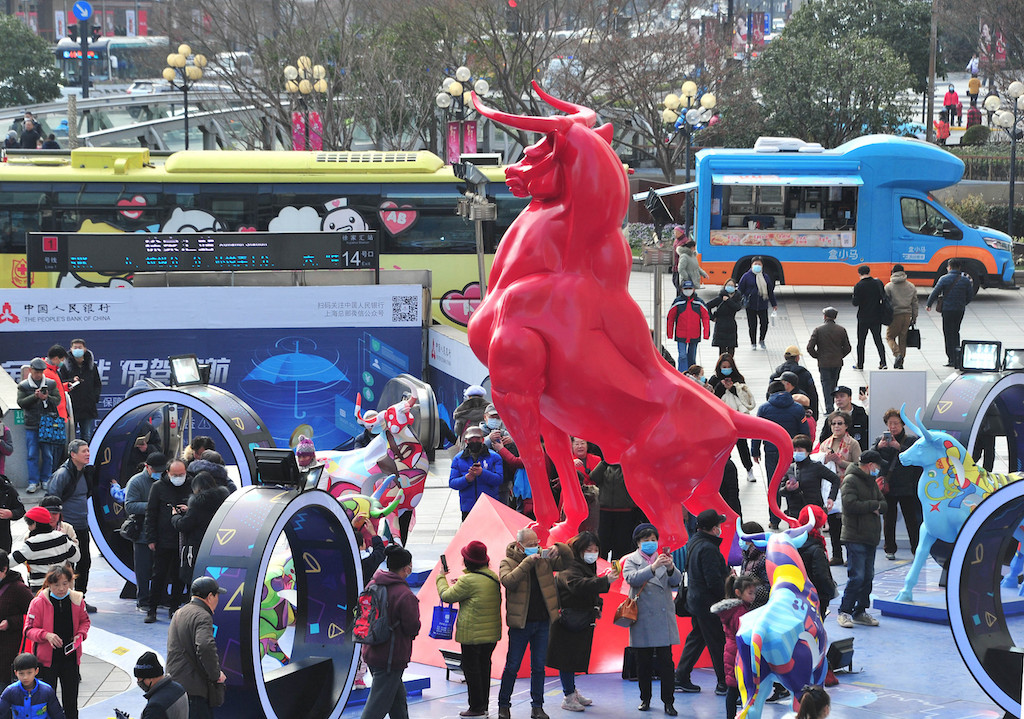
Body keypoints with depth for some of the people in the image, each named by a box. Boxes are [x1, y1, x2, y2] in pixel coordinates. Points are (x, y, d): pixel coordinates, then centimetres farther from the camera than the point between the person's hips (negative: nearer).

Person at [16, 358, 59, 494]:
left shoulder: (51, 384, 6)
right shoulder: (23, 386, 4)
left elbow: (57, 400, 3)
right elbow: (21, 403, -3)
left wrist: (47, 398, -16)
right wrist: (34, 396, -17)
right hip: (31, 426, -1)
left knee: (48, 454, 5)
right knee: (32, 454, -2)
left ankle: (46, 480, 16)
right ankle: (33, 482, 2)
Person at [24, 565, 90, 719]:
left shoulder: (77, 600, -4)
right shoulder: (39, 602, -13)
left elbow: (84, 620, 13)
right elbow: (29, 630, -9)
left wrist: (81, 634, -7)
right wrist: (46, 635, -27)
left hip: (71, 656, 3)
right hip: (47, 657, -3)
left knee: (71, 695, 13)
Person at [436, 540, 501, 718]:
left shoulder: (469, 580, -18)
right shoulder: (493, 577, 6)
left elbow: (446, 595, -8)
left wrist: (441, 577, 8)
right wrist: (460, 584, 18)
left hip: (472, 633, -8)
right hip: (492, 631, 8)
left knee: (471, 669, 1)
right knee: (484, 666, 16)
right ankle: (483, 705, 23)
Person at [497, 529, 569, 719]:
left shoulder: (544, 559, 4)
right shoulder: (508, 563, -7)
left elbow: (567, 559, 6)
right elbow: (508, 581, -25)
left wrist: (559, 549, -15)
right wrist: (527, 562, -29)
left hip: (542, 622, 4)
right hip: (520, 623, -4)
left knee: (539, 666, 9)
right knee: (512, 666, 2)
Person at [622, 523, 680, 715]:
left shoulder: (664, 557, 11)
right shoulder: (631, 560, 4)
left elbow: (676, 581, -1)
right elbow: (631, 578, -16)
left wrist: (671, 568, -23)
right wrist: (653, 567, -29)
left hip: (664, 618, 1)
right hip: (642, 618, -1)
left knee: (666, 661, -4)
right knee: (643, 661, 5)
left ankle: (668, 702, -2)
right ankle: (645, 699, 17)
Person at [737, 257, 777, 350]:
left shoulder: (766, 277, 8)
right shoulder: (747, 276, -2)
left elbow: (770, 291, 16)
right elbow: (740, 289, 1)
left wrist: (774, 304, 19)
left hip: (763, 305, 2)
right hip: (750, 306, -2)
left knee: (764, 323, -5)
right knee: (752, 325, 3)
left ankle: (762, 340, 19)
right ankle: (753, 343, 19)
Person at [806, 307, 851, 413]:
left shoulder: (818, 330, -10)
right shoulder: (841, 330, -2)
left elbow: (810, 347, -13)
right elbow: (847, 348, 0)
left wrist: (817, 356, 3)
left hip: (824, 363, -3)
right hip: (837, 363, 3)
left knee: (826, 385, 3)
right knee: (833, 384, 17)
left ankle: (829, 408, -5)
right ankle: (830, 406, 23)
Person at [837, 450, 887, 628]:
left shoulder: (871, 482, 19)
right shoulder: (850, 480, -9)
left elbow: (883, 505, 18)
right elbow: (850, 504, -21)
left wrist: (877, 507, -6)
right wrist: (873, 505, -11)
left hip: (871, 538, 9)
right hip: (855, 538, -9)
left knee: (868, 576, 9)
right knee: (857, 577, -12)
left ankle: (860, 612, 16)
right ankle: (844, 612, -4)